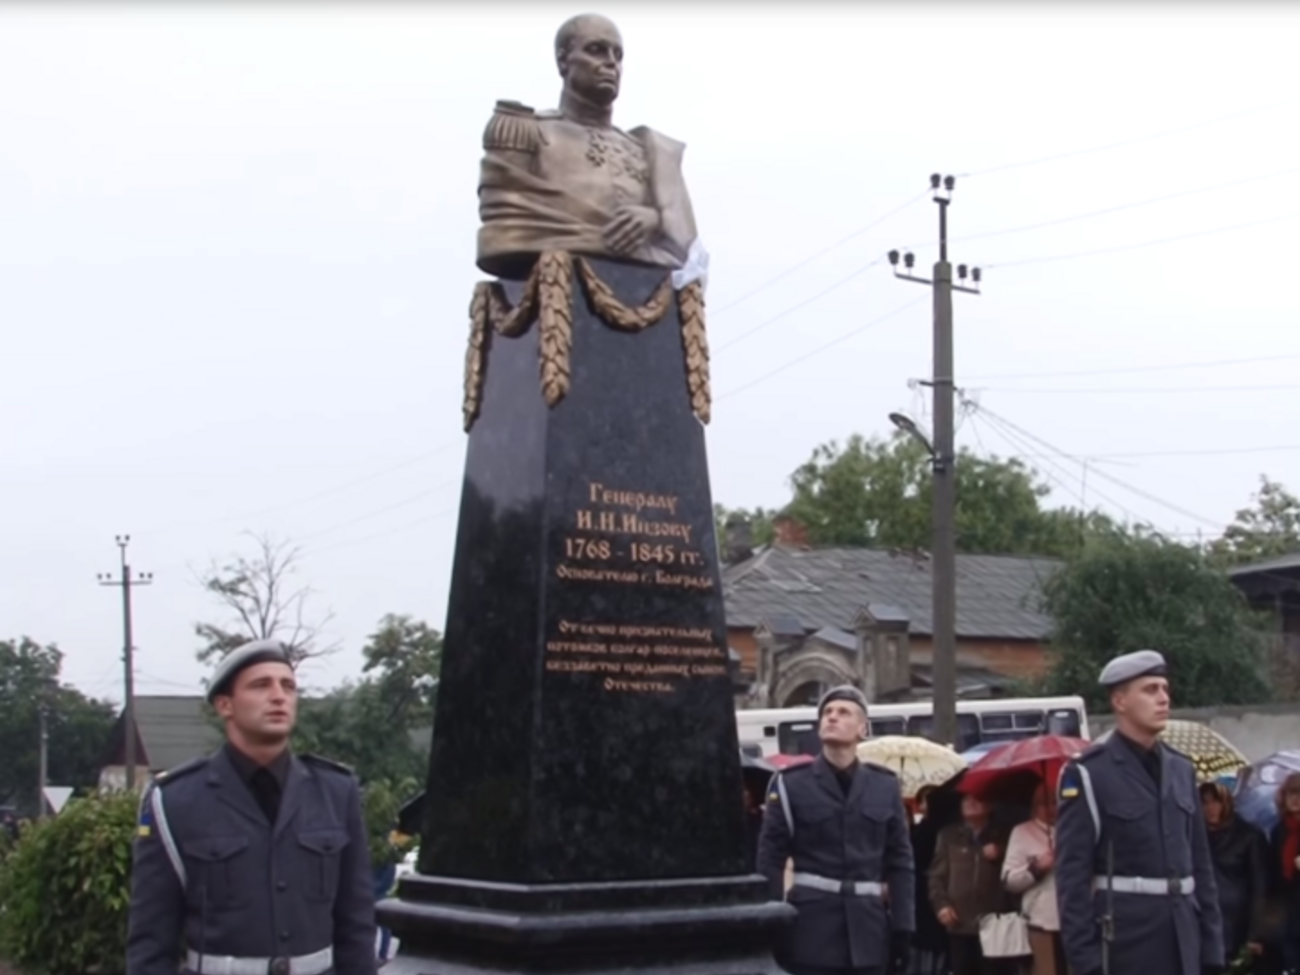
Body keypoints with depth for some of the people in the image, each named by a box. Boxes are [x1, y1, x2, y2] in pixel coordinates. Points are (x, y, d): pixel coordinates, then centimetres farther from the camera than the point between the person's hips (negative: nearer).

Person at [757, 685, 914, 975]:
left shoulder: (885, 785, 8)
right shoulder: (791, 784, 0)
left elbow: (900, 861, 9)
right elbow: (770, 861, -2)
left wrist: (902, 928, 2)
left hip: (867, 925, 3)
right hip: (810, 924, -3)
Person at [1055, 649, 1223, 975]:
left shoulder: (1181, 770, 11)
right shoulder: (1087, 775, -8)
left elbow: (1201, 864, 14)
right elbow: (1072, 874, -11)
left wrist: (1212, 947, 10)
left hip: (1182, 940, 6)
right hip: (1122, 941, -6)